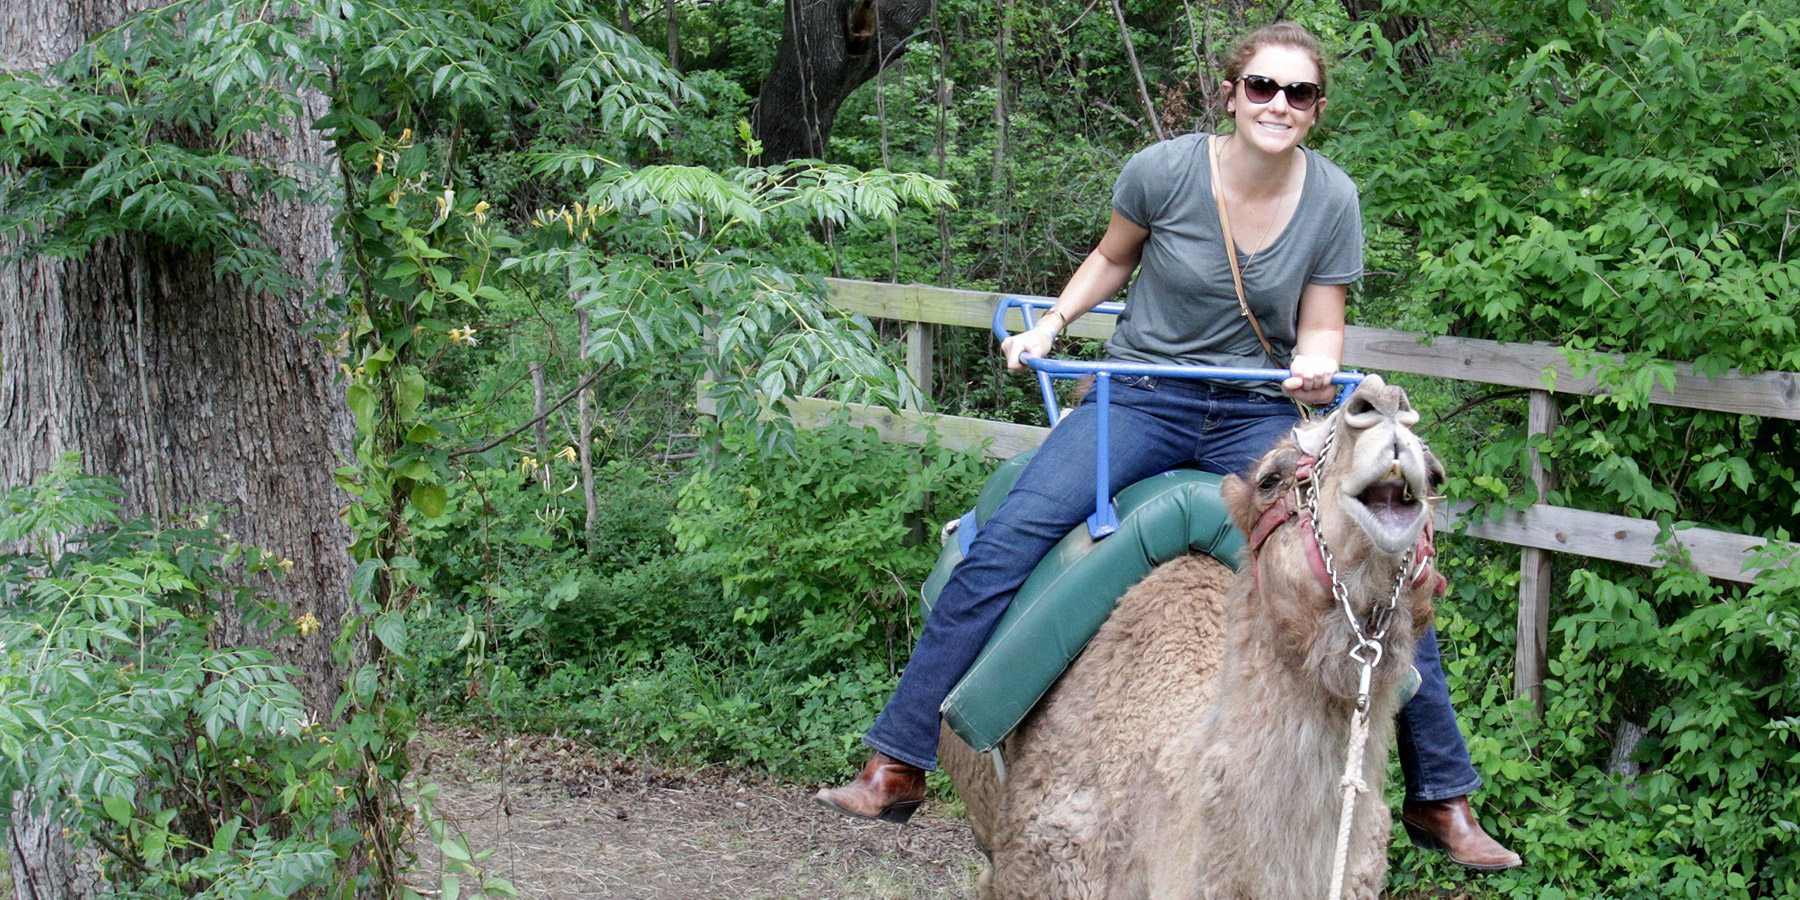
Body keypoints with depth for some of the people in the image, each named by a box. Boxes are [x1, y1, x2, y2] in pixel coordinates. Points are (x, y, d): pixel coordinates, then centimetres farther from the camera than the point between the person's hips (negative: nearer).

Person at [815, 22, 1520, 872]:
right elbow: (1111, 259, 11)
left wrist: (1317, 367, -19)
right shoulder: (1164, 171, -10)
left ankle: (1440, 800, 5)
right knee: (1003, 542, -23)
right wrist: (1050, 324, -2)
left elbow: (1320, 326, 2)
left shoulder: (1332, 199, -6)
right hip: (1142, 396, -1)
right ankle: (898, 764, -16)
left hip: (1259, 419, 1)